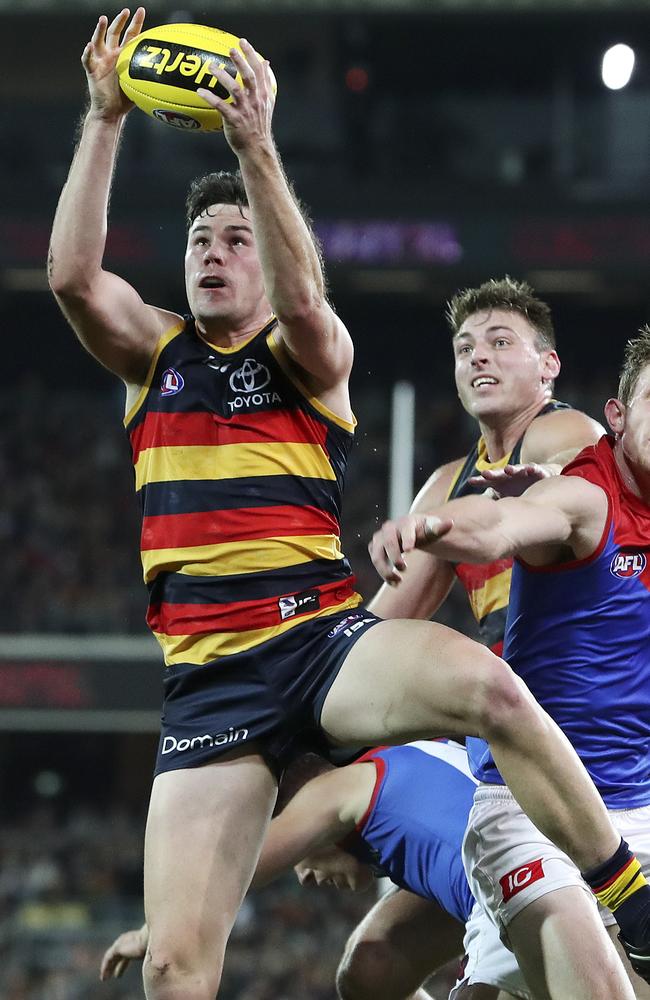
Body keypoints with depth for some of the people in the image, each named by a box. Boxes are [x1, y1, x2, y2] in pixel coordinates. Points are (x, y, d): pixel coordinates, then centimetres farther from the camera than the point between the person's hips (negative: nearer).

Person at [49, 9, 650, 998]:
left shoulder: (311, 356, 9)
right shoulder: (157, 351, 17)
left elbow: (301, 299, -15)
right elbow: (73, 276, -2)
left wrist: (255, 147, -25)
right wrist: (105, 119, -7)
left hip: (325, 639, -2)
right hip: (209, 679, 2)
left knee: (486, 686, -35)